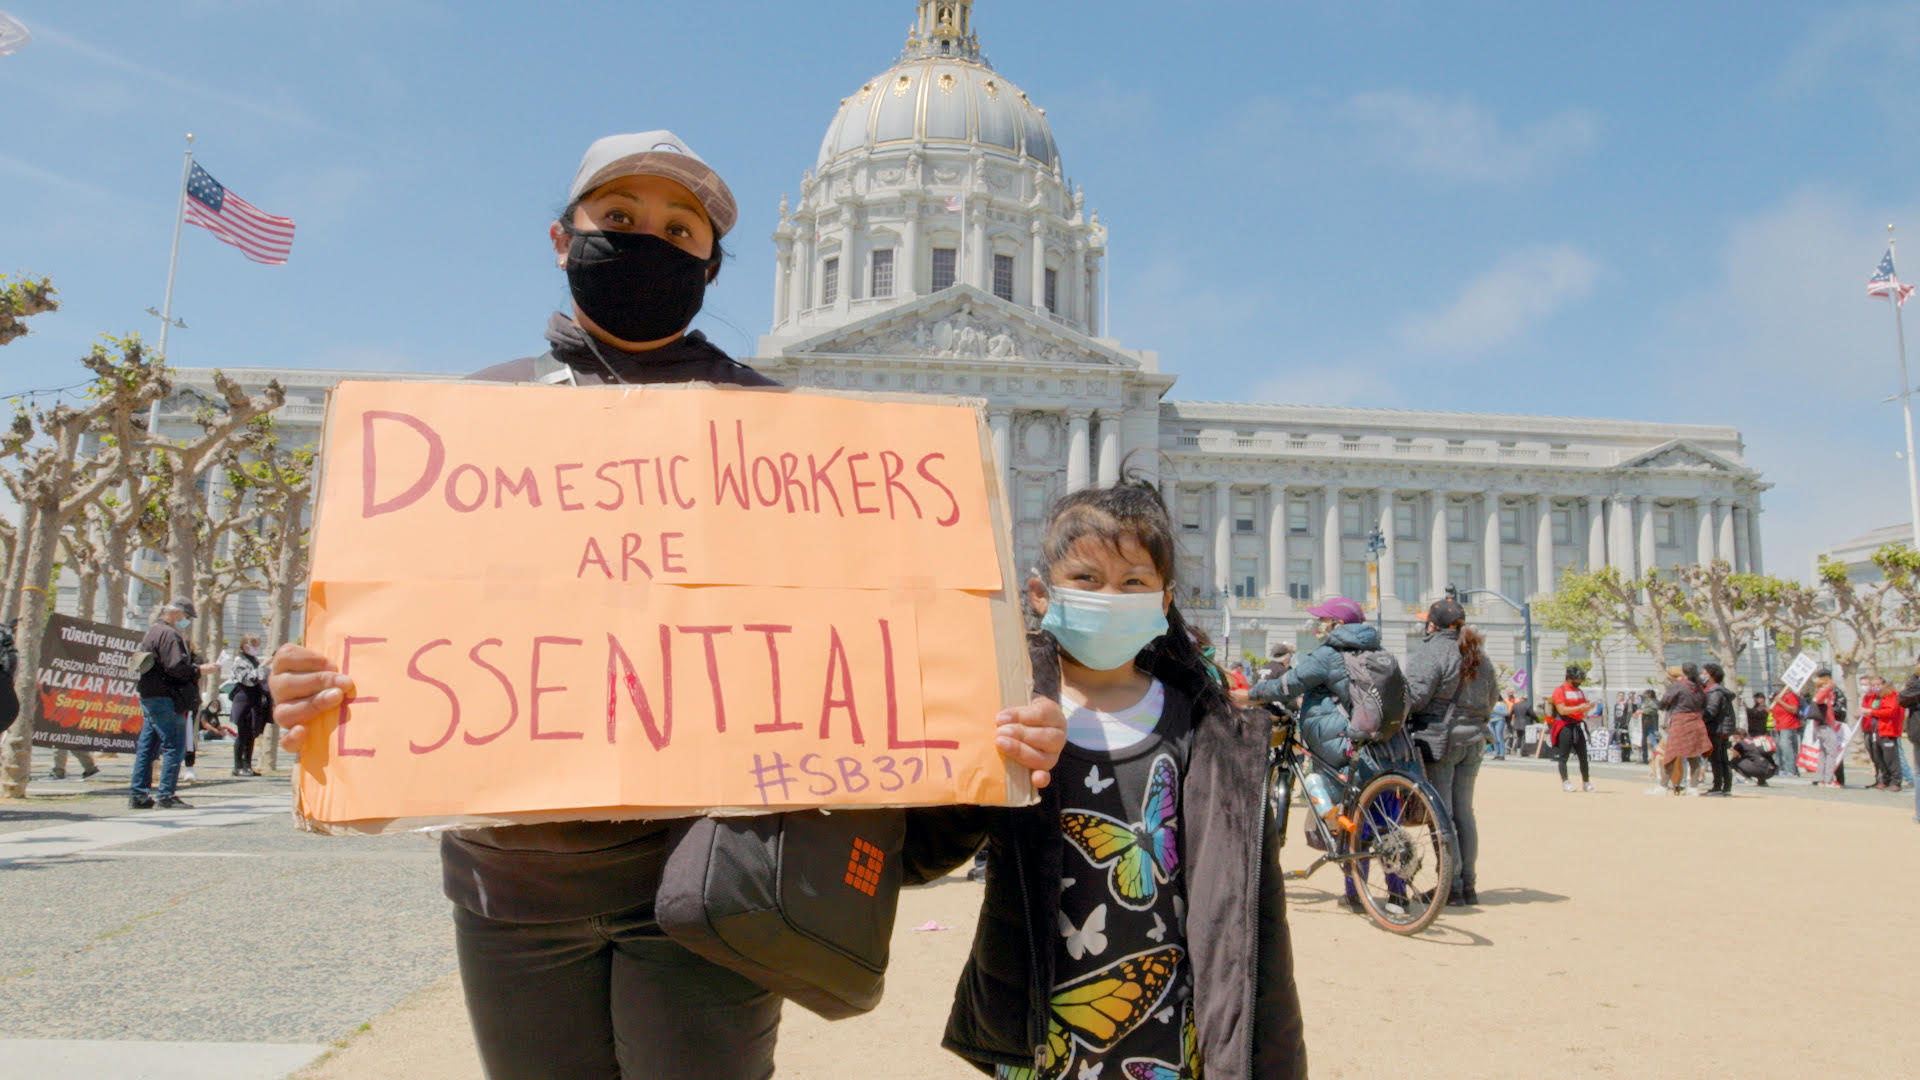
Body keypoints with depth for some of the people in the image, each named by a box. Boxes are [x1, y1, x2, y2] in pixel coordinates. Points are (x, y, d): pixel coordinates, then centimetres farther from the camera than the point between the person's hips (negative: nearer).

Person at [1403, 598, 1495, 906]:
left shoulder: (1430, 652, -12)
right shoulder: (1478, 656, 12)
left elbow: (1415, 696, -19)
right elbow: (1492, 698, 18)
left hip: (1438, 741, -7)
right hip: (1473, 741, 7)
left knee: (1441, 814, -2)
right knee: (1464, 812, 12)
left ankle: (1451, 887, -1)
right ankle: (1468, 885, 16)